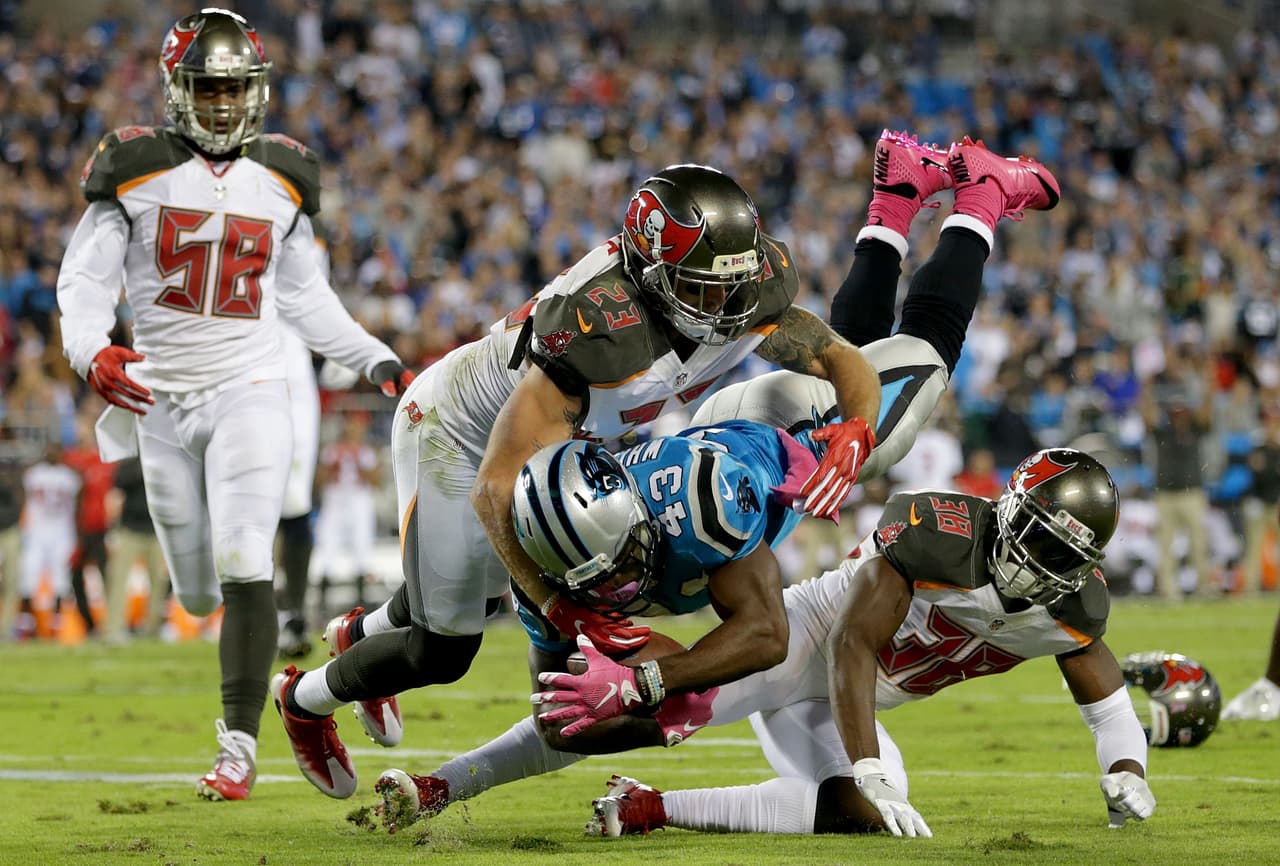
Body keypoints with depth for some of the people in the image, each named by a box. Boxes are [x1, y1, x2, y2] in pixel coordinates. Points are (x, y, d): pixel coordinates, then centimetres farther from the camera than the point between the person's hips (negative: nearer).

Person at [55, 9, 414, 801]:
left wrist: (379, 361, 10)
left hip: (249, 393, 0)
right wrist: (92, 352, -23)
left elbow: (305, 296, 16)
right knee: (199, 591, 6)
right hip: (163, 402, 0)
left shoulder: (282, 178, 6)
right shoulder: (136, 168, -2)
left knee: (243, 571, -15)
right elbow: (87, 277, -3)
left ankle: (239, 749, -11)